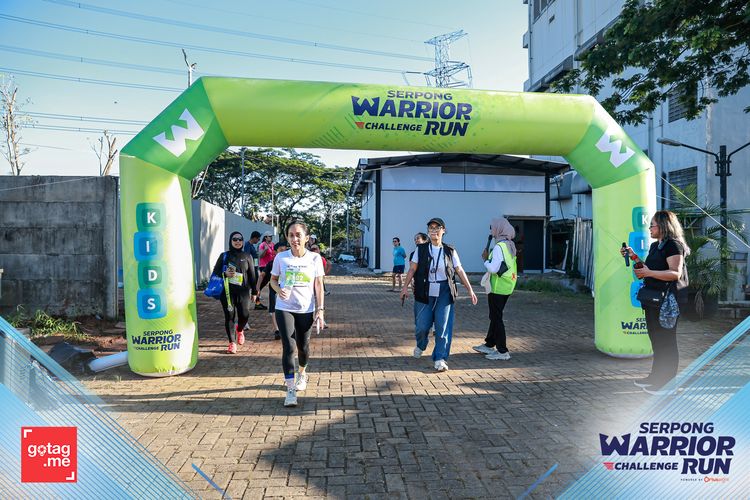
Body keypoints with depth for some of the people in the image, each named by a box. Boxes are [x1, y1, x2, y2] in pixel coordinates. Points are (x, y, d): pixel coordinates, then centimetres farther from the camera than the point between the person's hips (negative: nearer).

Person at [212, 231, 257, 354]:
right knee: (229, 316, 0)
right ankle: (232, 343, 11)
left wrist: (254, 292, 8)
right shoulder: (224, 256, 7)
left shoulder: (247, 257, 8)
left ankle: (240, 330, 29)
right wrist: (225, 273, -12)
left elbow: (252, 275, 10)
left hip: (243, 291, 0)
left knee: (244, 315, -6)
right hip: (227, 291, 0)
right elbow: (215, 271, 9)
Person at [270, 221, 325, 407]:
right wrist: (278, 290, -13)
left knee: (303, 347, 13)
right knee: (288, 347, -11)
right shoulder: (281, 257, -4)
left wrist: (320, 310, -6)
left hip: (306, 310, 1)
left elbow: (319, 286, -1)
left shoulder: (314, 258, -4)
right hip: (284, 309, -1)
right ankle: (290, 390, -6)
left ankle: (302, 373, 44)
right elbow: (273, 279, 10)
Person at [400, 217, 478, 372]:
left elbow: (460, 271, 6)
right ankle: (421, 346, 35)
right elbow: (412, 269, 0)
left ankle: (440, 358, 6)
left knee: (443, 326, -4)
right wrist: (405, 286, -9)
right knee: (422, 325, 3)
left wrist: (470, 290, 3)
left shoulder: (450, 251, 5)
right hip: (425, 293, 0)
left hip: (444, 293, 0)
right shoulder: (421, 249, 3)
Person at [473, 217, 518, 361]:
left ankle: (502, 351, 2)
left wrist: (485, 260, -7)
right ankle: (489, 345, 29)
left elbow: (493, 268, -25)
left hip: (498, 288, -9)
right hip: (506, 287, 9)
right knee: (495, 316, 18)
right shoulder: (510, 245, 10)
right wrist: (489, 258, 8)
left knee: (496, 318, -2)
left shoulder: (499, 246, -18)